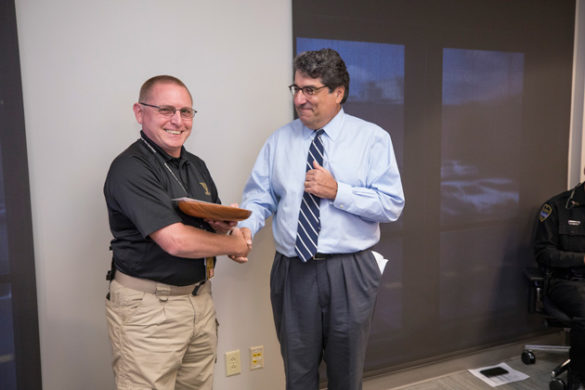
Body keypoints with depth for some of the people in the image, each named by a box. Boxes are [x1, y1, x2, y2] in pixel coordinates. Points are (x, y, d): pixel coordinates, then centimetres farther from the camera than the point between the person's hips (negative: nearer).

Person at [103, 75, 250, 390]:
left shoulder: (196, 165, 10)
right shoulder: (130, 169, -16)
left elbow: (216, 224, 19)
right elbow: (176, 241, -24)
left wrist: (224, 225, -5)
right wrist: (235, 244, -9)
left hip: (200, 299, 7)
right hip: (148, 307, -7)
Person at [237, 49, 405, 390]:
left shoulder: (372, 138, -3)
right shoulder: (279, 141, 6)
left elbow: (392, 205, -8)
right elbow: (259, 198, 2)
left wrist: (337, 191, -18)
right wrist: (245, 228, -19)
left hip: (349, 273, -2)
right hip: (292, 271, 2)